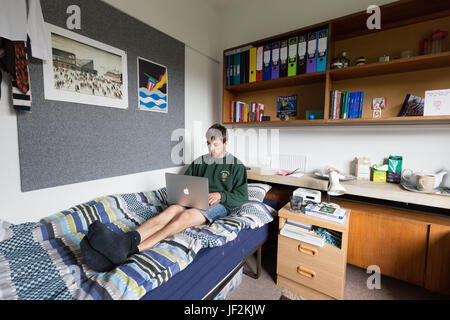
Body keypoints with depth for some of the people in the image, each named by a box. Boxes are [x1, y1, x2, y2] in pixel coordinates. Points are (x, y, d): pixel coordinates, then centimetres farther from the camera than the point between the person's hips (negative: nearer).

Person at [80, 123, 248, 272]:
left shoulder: (236, 165, 9)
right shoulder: (200, 161, 20)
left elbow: (242, 196, 3)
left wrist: (220, 195, -13)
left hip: (219, 205, -4)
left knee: (187, 214, -35)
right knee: (173, 209, -30)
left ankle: (130, 248, -51)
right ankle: (122, 240, -50)